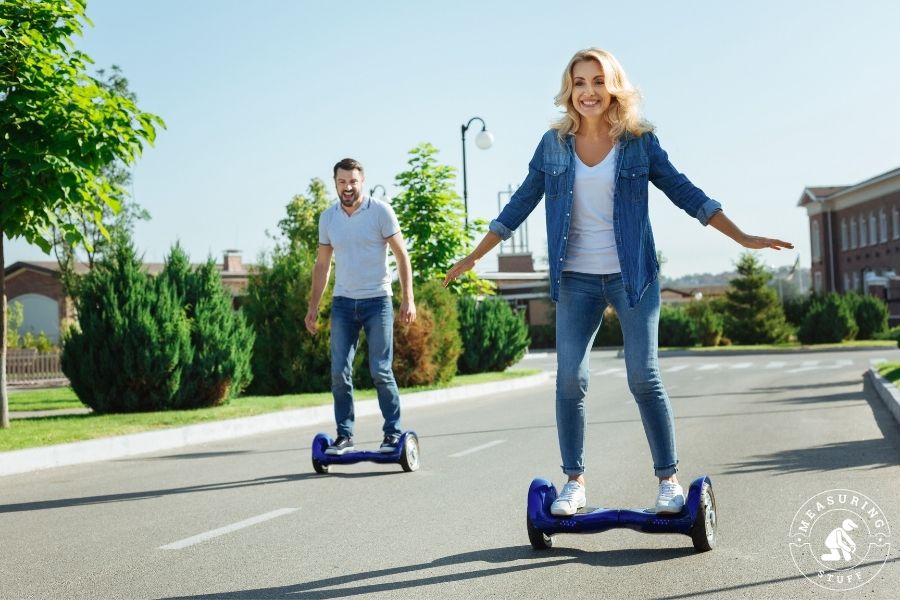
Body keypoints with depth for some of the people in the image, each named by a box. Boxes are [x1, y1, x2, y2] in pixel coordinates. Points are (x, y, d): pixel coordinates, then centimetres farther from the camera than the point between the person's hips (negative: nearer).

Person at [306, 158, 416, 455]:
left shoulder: (380, 211, -4)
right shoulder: (327, 218, 8)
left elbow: (401, 255, -4)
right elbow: (322, 265, 15)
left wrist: (408, 298, -11)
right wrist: (313, 306, 10)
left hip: (377, 301, -4)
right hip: (343, 303, 4)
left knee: (380, 371, -5)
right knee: (339, 372, 0)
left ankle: (393, 433, 6)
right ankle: (344, 436, 8)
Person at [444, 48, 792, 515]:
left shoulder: (638, 140, -1)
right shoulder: (554, 143, 4)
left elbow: (683, 192, 3)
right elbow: (521, 204, 9)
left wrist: (744, 239, 0)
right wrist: (474, 257, 8)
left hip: (632, 275, -2)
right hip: (576, 279, 2)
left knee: (643, 376, -6)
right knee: (570, 380, -2)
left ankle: (668, 479, 6)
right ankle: (574, 481, 9)